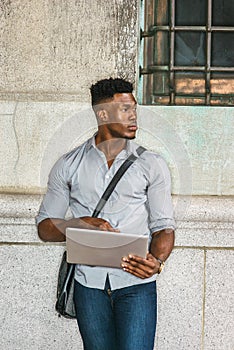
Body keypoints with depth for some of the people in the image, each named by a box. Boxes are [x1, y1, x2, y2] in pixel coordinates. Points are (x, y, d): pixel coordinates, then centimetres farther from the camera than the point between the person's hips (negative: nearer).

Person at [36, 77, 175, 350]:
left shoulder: (151, 164, 5)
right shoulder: (68, 166, 6)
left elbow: (163, 226, 2)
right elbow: (45, 227, 7)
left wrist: (157, 261, -19)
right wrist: (84, 224, -13)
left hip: (136, 281, -1)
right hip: (89, 283, 1)